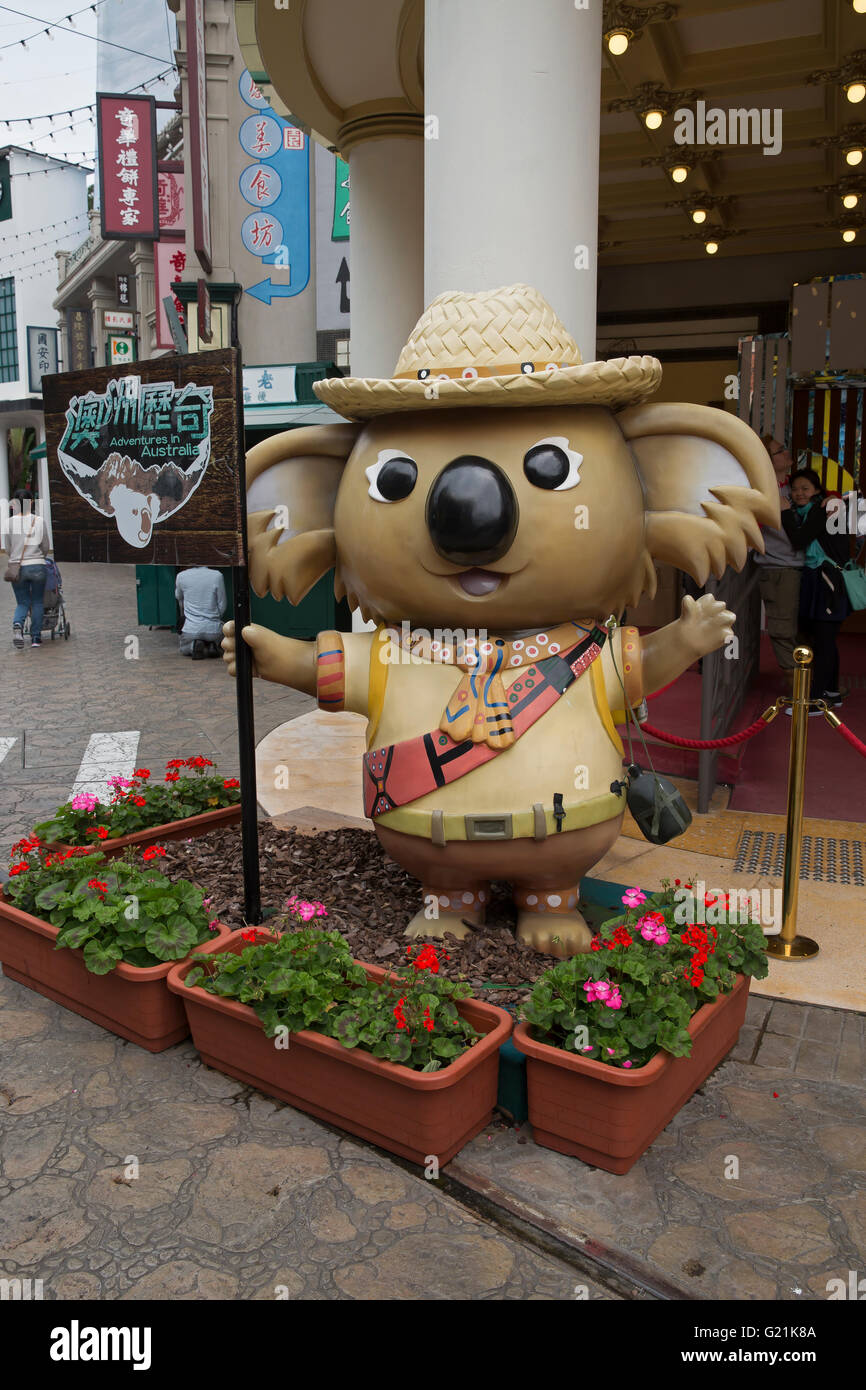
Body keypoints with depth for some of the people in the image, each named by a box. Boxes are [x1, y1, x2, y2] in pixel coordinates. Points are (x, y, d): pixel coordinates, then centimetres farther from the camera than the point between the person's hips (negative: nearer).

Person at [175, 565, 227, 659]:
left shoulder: (181, 576, -4)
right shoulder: (217, 576, -8)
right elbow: (222, 606, 0)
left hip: (191, 630, 0)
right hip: (213, 630, 0)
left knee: (183, 648, 31)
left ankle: (194, 645, -4)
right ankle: (212, 645, 3)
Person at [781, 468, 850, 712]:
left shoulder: (821, 510, -12)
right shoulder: (803, 512, 15)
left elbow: (800, 541, -20)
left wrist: (786, 512, -11)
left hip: (828, 583, -10)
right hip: (814, 581, 10)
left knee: (823, 641, -8)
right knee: (825, 641, 16)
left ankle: (816, 699, -7)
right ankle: (832, 692, 26)